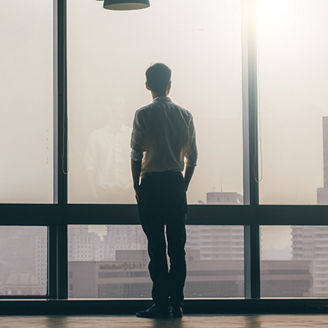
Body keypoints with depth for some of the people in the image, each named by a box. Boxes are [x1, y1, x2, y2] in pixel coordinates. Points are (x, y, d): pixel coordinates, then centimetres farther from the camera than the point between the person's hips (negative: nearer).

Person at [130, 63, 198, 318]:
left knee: (156, 247, -2)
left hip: (152, 183, -3)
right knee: (177, 246, 6)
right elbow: (192, 158, 8)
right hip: (176, 182, 3)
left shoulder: (144, 115, -4)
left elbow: (136, 155, -5)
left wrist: (137, 186, 4)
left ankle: (161, 304, -3)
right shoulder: (185, 115, 7)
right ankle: (177, 304, 7)